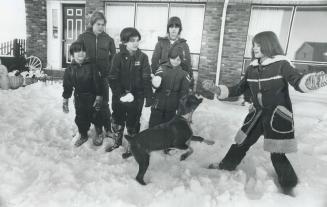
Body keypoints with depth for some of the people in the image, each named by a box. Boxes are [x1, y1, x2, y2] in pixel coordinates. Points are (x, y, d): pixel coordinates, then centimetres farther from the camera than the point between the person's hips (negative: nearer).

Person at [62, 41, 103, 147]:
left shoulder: (91, 66, -10)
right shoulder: (70, 70, -2)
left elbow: (97, 83, -9)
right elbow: (67, 86, 4)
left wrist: (98, 97, -11)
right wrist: (65, 100, 4)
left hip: (92, 97, -3)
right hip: (79, 98, 3)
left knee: (94, 117, 6)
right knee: (80, 118, 12)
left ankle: (99, 133, 31)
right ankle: (83, 135, 34)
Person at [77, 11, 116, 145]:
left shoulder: (108, 39, 2)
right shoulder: (83, 37, 0)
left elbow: (113, 56, 9)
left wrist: (108, 69, -2)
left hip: (103, 76, 0)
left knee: (104, 104, 4)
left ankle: (108, 129, 21)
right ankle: (99, 133, 18)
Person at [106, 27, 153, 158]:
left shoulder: (142, 57, -5)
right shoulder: (118, 57, -5)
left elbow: (147, 79, -6)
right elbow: (113, 78, -8)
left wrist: (148, 97, -10)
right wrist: (120, 94, -18)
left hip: (136, 97, -1)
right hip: (119, 96, 2)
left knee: (133, 123, 11)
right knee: (117, 121, 18)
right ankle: (117, 141, 42)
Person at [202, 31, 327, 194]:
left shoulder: (282, 65, -10)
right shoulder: (252, 69, 5)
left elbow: (299, 83, -23)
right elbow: (239, 89, 11)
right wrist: (216, 89, 2)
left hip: (278, 116, -5)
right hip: (258, 114, 5)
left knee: (277, 154, -3)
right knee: (241, 143, 13)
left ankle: (290, 187, 21)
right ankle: (225, 166, 35)